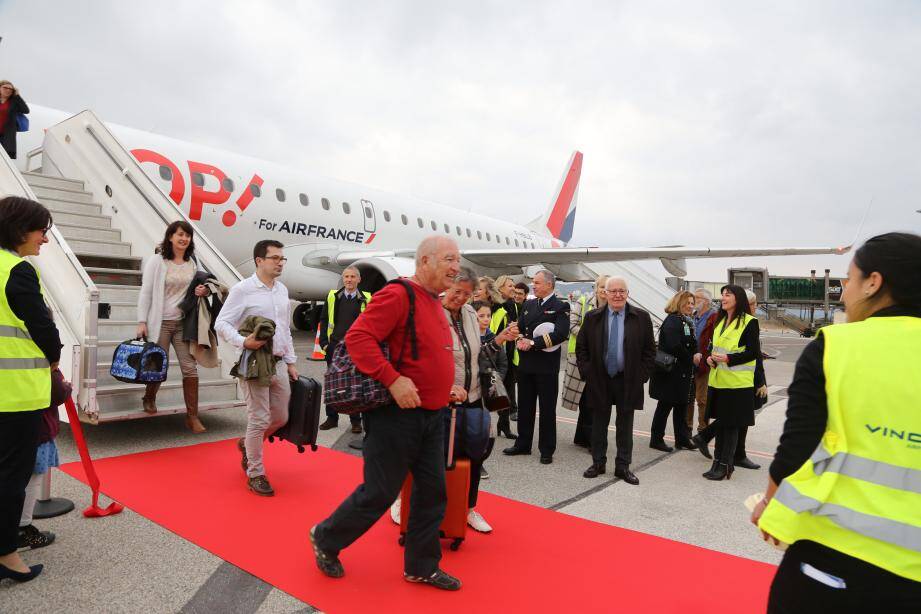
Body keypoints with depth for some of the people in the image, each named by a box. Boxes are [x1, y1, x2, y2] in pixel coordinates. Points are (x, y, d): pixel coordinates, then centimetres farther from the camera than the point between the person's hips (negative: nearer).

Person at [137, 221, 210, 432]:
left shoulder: (193, 262, 7)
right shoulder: (157, 260, -4)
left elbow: (200, 285, 22)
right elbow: (146, 292, -4)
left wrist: (204, 291, -3)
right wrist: (142, 322, -8)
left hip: (183, 322, 3)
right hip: (160, 322, -3)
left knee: (190, 367, -3)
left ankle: (192, 416, 4)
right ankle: (149, 398, 38)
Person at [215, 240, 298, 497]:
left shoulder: (282, 290, 12)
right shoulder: (243, 289, -8)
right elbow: (221, 323, -9)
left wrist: (291, 362, 17)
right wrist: (243, 342, -25)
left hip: (279, 364, 7)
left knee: (280, 417, 12)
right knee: (259, 420, -2)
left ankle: (247, 445, 40)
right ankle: (255, 475, 14)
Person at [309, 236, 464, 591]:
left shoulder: (434, 303, 13)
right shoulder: (398, 295, -16)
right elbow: (357, 337, -24)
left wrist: (445, 388, 13)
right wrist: (393, 380, -30)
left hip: (432, 416, 9)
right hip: (397, 415, -9)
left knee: (432, 492, 12)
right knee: (379, 493, 4)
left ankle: (421, 567, 29)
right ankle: (326, 539, 30)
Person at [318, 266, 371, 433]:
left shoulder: (366, 299, 0)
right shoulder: (333, 297, 6)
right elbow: (323, 321, 9)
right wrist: (324, 342, 1)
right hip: (334, 347, 2)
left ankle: (356, 421, 15)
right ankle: (332, 418, 21)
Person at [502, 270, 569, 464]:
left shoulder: (561, 307, -6)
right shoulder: (528, 305, 13)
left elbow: (560, 334, -19)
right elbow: (520, 328, 12)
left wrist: (533, 342, -20)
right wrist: (520, 339, -10)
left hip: (547, 365, -6)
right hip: (526, 363, 6)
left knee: (547, 408, 5)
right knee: (524, 406, 13)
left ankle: (547, 450, 15)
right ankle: (523, 444, 26)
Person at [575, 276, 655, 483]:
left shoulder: (641, 318, -2)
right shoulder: (592, 317, 0)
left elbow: (649, 350, 2)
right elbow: (581, 347, 5)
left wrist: (642, 376, -5)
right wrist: (587, 372, -3)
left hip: (628, 381, -1)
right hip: (599, 380, 1)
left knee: (625, 426, 9)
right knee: (599, 424, 11)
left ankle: (623, 466, 21)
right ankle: (598, 463, 25)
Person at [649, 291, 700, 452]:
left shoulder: (687, 322, 16)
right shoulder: (672, 321, -15)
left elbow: (691, 345, 15)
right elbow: (674, 346, -26)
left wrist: (696, 355, -6)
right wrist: (691, 358, -14)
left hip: (683, 373, 9)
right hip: (671, 373, -9)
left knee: (681, 406, 14)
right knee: (665, 405, 0)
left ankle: (682, 439, 24)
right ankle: (656, 440, 10)